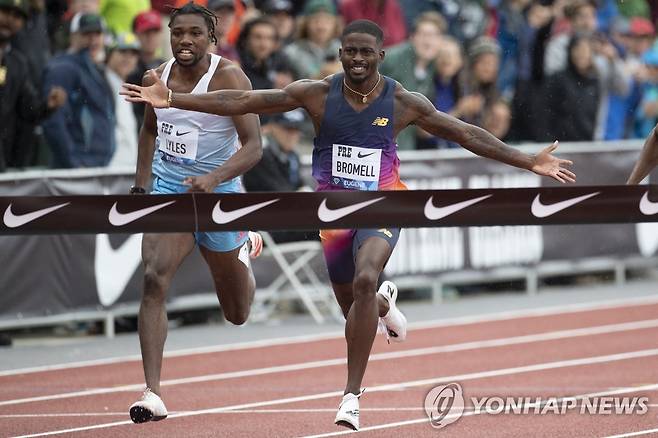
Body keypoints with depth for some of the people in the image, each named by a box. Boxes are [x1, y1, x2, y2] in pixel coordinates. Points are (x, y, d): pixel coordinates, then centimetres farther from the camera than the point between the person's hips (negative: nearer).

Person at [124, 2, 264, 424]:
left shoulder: (229, 78, -16)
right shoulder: (156, 80, -1)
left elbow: (253, 146, -22)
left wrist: (214, 179, -37)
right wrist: (141, 187, 12)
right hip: (168, 193, 2)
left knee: (238, 314, 15)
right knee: (155, 281, -25)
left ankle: (245, 246, 52)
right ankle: (153, 394, -28)